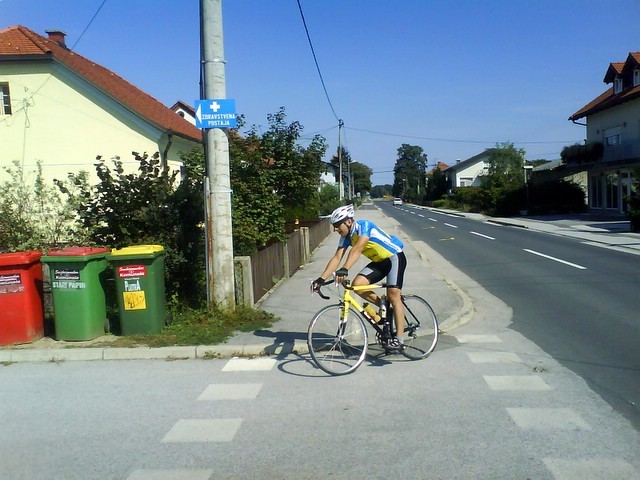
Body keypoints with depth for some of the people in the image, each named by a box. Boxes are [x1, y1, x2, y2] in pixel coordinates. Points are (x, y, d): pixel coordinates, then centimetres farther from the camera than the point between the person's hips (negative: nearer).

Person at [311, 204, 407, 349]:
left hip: (395, 257, -7)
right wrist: (321, 279, -19)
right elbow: (336, 258, -9)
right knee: (357, 284, -13)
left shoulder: (364, 226, -25)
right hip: (379, 261, 7)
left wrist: (344, 269, -52)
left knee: (393, 294, -19)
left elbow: (357, 249, -40)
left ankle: (399, 339, -17)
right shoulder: (345, 237, -4)